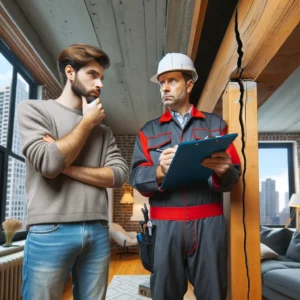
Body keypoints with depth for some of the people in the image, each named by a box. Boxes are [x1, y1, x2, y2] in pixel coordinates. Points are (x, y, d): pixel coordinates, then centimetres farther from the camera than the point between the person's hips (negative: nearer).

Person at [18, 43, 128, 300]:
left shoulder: (103, 129, 15)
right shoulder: (33, 109, 2)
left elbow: (120, 174, 2)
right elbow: (48, 163, -14)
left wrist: (68, 167, -10)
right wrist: (87, 122, -3)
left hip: (98, 232, 4)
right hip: (50, 232, -4)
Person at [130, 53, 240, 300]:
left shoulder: (215, 124, 12)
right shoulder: (149, 131, 12)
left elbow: (234, 175, 4)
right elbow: (137, 178, 0)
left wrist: (223, 170, -20)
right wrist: (160, 171, -21)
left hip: (209, 223, 0)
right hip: (165, 224, 1)